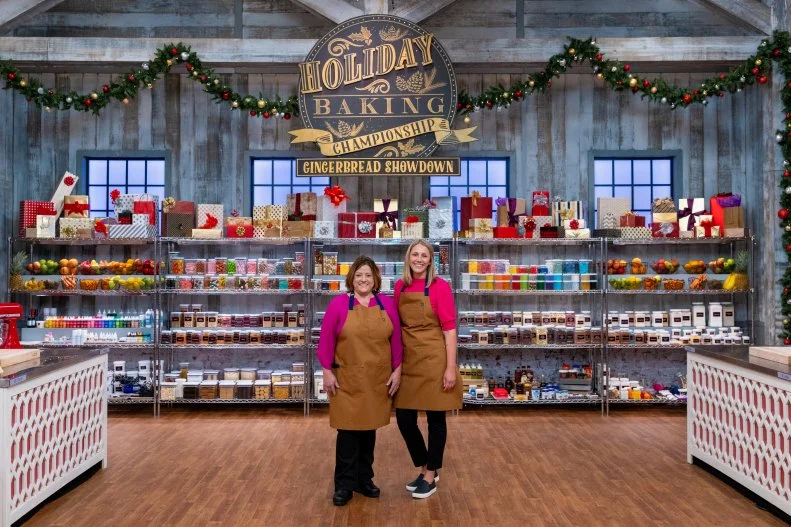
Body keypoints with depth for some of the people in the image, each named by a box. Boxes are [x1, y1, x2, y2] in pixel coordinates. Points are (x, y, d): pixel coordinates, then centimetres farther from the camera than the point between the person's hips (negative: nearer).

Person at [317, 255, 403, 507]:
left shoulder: (387, 304, 2)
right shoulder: (338, 304, -5)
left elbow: (396, 340, 5)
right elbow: (326, 341, -4)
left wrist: (397, 370, 2)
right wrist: (327, 372, -7)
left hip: (378, 380, 3)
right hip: (347, 380, -3)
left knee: (369, 428, 13)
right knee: (348, 430, 2)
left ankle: (364, 479, 29)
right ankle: (344, 484, 17)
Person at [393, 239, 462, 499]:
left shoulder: (440, 286, -9)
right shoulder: (400, 286, 6)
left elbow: (449, 329, -11)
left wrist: (450, 368, -14)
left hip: (433, 361, -5)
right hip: (408, 361, 5)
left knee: (435, 418, 7)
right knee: (404, 419, 8)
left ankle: (431, 474, 26)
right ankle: (424, 468, 31)